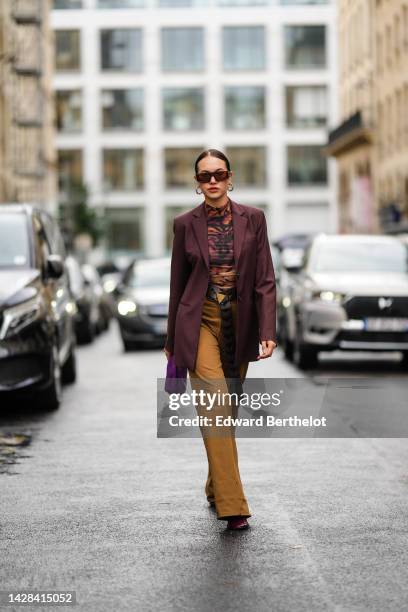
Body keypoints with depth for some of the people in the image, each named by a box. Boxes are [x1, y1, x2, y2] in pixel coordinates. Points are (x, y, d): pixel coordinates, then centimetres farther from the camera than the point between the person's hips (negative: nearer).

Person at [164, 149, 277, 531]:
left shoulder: (253, 219, 0)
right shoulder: (185, 224, 0)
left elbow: (265, 280, -1)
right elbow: (178, 284, 7)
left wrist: (268, 332, -11)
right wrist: (172, 339, 11)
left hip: (239, 324, 2)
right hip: (200, 323, -2)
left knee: (228, 409, 11)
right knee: (215, 409, -13)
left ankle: (217, 488, 30)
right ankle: (232, 505, -17)